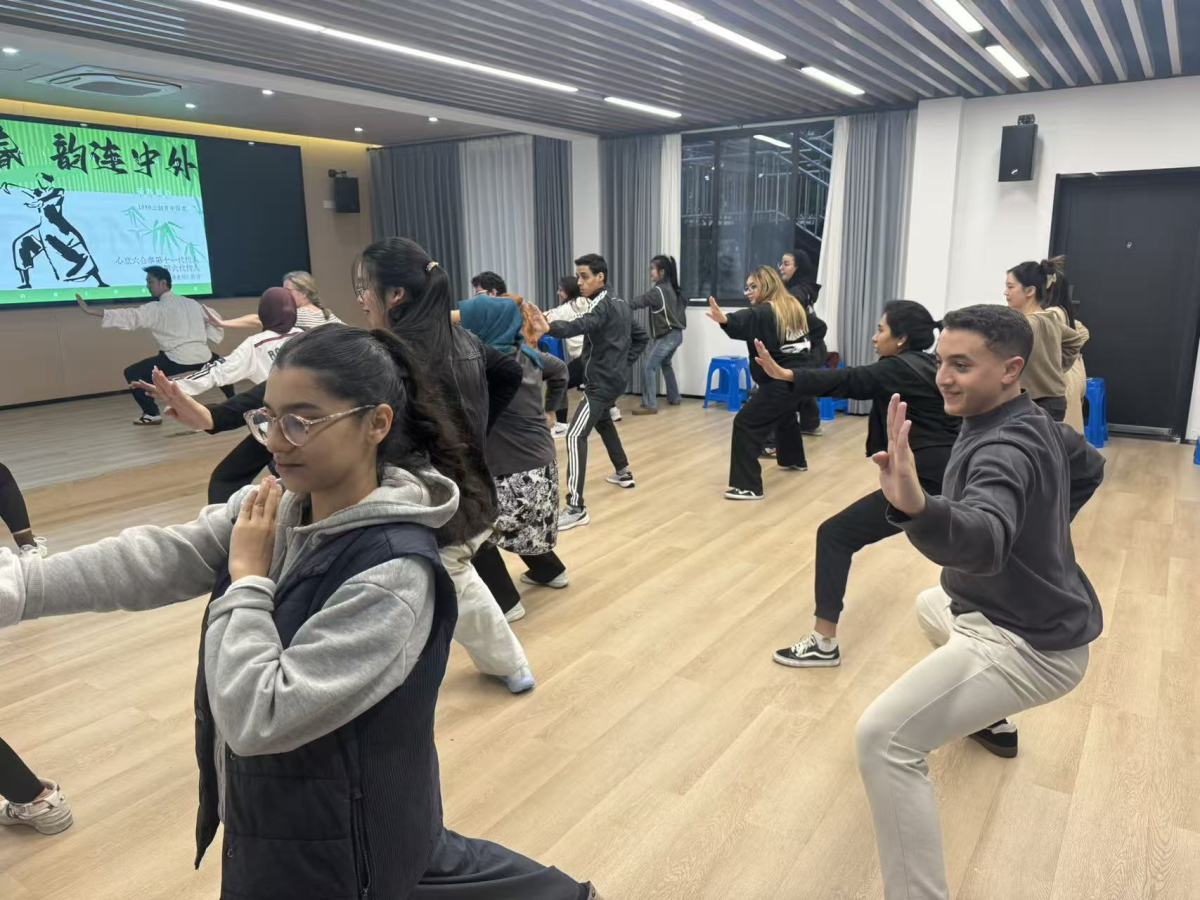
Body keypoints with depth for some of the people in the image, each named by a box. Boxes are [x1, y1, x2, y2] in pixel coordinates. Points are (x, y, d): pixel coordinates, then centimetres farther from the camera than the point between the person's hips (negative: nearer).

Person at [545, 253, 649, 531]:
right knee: (602, 421, 34)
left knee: (575, 436, -19)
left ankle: (576, 508, -27)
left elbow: (578, 327, -37)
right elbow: (642, 337, 22)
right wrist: (625, 362, 13)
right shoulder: (620, 304, 14)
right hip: (614, 378, 10)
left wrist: (547, 326, -53)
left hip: (601, 382, -10)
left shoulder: (603, 307, -16)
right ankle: (623, 473, 47)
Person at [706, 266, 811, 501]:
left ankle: (748, 486, -16)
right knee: (785, 416, 35)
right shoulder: (794, 306, 9)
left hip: (780, 381, -10)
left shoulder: (764, 313, -17)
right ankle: (795, 460, 58)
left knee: (746, 424, -12)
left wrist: (724, 320, -57)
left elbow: (743, 321, -38)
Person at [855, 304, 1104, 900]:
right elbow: (1089, 468, 24)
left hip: (1028, 643, -10)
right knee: (932, 605, 40)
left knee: (884, 739, -24)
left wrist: (915, 506, -66)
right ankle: (993, 722, 58)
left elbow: (984, 544, -48)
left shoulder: (1004, 448, -28)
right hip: (1040, 614, 11)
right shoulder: (1036, 422, 2)